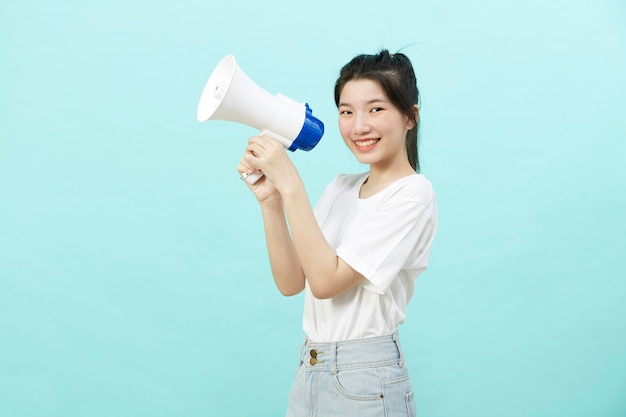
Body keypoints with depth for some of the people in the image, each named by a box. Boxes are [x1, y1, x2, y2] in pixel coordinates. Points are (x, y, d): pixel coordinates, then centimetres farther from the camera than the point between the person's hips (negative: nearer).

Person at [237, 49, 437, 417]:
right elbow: (291, 283, -1)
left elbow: (326, 281, -21)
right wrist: (270, 199, -11)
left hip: (364, 381, -6)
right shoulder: (340, 187, 6)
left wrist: (290, 184, -22)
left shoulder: (413, 194, -14)